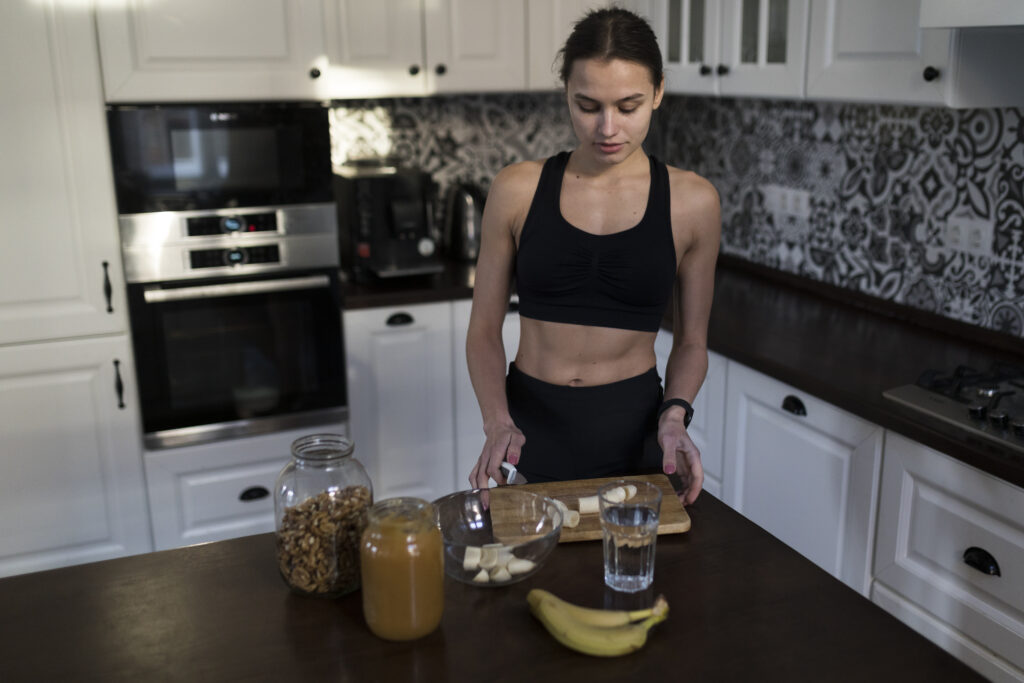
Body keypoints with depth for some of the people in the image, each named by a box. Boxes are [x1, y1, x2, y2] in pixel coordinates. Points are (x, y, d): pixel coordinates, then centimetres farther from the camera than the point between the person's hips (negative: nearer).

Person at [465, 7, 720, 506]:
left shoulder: (692, 202, -4)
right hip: (530, 423, 0)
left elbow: (691, 341, 5)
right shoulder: (517, 190, -5)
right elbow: (484, 329, 0)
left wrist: (675, 414, -13)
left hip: (632, 426, 0)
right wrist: (497, 422, -14)